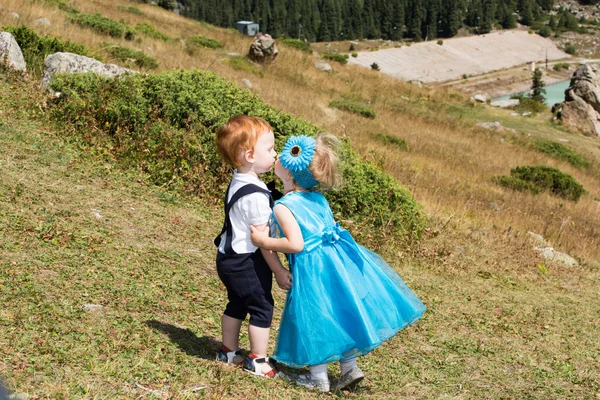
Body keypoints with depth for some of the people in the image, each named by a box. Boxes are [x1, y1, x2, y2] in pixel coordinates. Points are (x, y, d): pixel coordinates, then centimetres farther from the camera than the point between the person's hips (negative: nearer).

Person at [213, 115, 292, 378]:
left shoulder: (238, 182, 4)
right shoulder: (255, 194, -26)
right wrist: (279, 271, -14)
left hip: (230, 258, 9)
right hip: (246, 263, -9)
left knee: (237, 305, 22)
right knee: (262, 307, 4)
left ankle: (229, 351, 36)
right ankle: (257, 360, 15)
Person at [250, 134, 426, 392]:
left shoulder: (283, 207, -14)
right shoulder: (319, 199, 8)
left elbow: (295, 244, -23)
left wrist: (264, 242, -14)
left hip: (312, 268, -7)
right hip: (336, 259, 7)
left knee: (315, 319, 7)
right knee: (339, 315, 19)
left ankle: (319, 379, 19)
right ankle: (349, 368, 28)